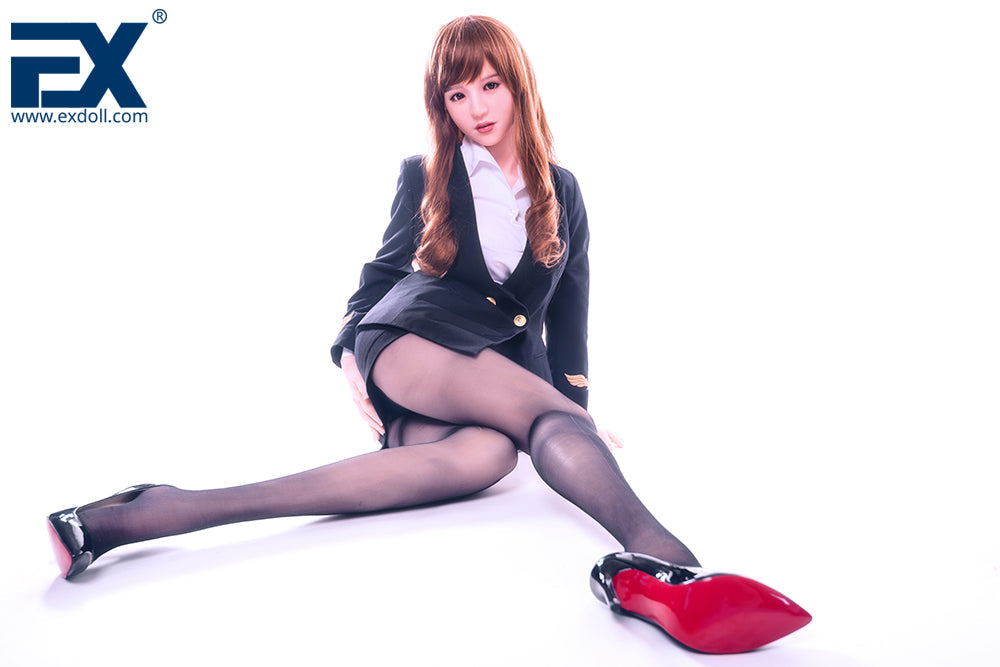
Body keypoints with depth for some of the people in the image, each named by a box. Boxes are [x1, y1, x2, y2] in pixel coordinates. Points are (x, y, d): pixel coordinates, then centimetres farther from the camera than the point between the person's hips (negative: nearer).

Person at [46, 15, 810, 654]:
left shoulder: (562, 190, 15)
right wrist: (349, 351, 1)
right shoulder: (425, 177, 11)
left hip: (510, 371, 1)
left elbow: (569, 309, 16)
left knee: (485, 456, -38)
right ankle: (668, 558, -53)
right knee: (540, 412, -34)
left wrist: (575, 404, 8)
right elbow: (383, 269, 17)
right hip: (409, 340, 0)